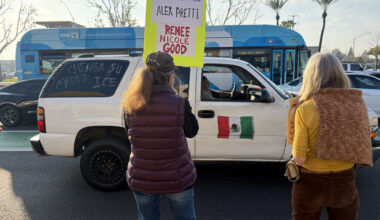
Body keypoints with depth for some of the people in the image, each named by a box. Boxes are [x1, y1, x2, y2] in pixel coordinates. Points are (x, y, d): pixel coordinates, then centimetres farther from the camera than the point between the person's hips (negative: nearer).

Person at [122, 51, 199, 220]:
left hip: (141, 179, 3)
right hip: (177, 179, -2)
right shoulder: (179, 104, -21)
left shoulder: (131, 107, -12)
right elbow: (192, 131, -5)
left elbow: (130, 132, 3)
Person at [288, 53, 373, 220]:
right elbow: (364, 149, 0)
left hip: (311, 183, -3)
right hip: (345, 183, 3)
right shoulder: (357, 103, -8)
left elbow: (299, 159, -18)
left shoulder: (305, 109, -19)